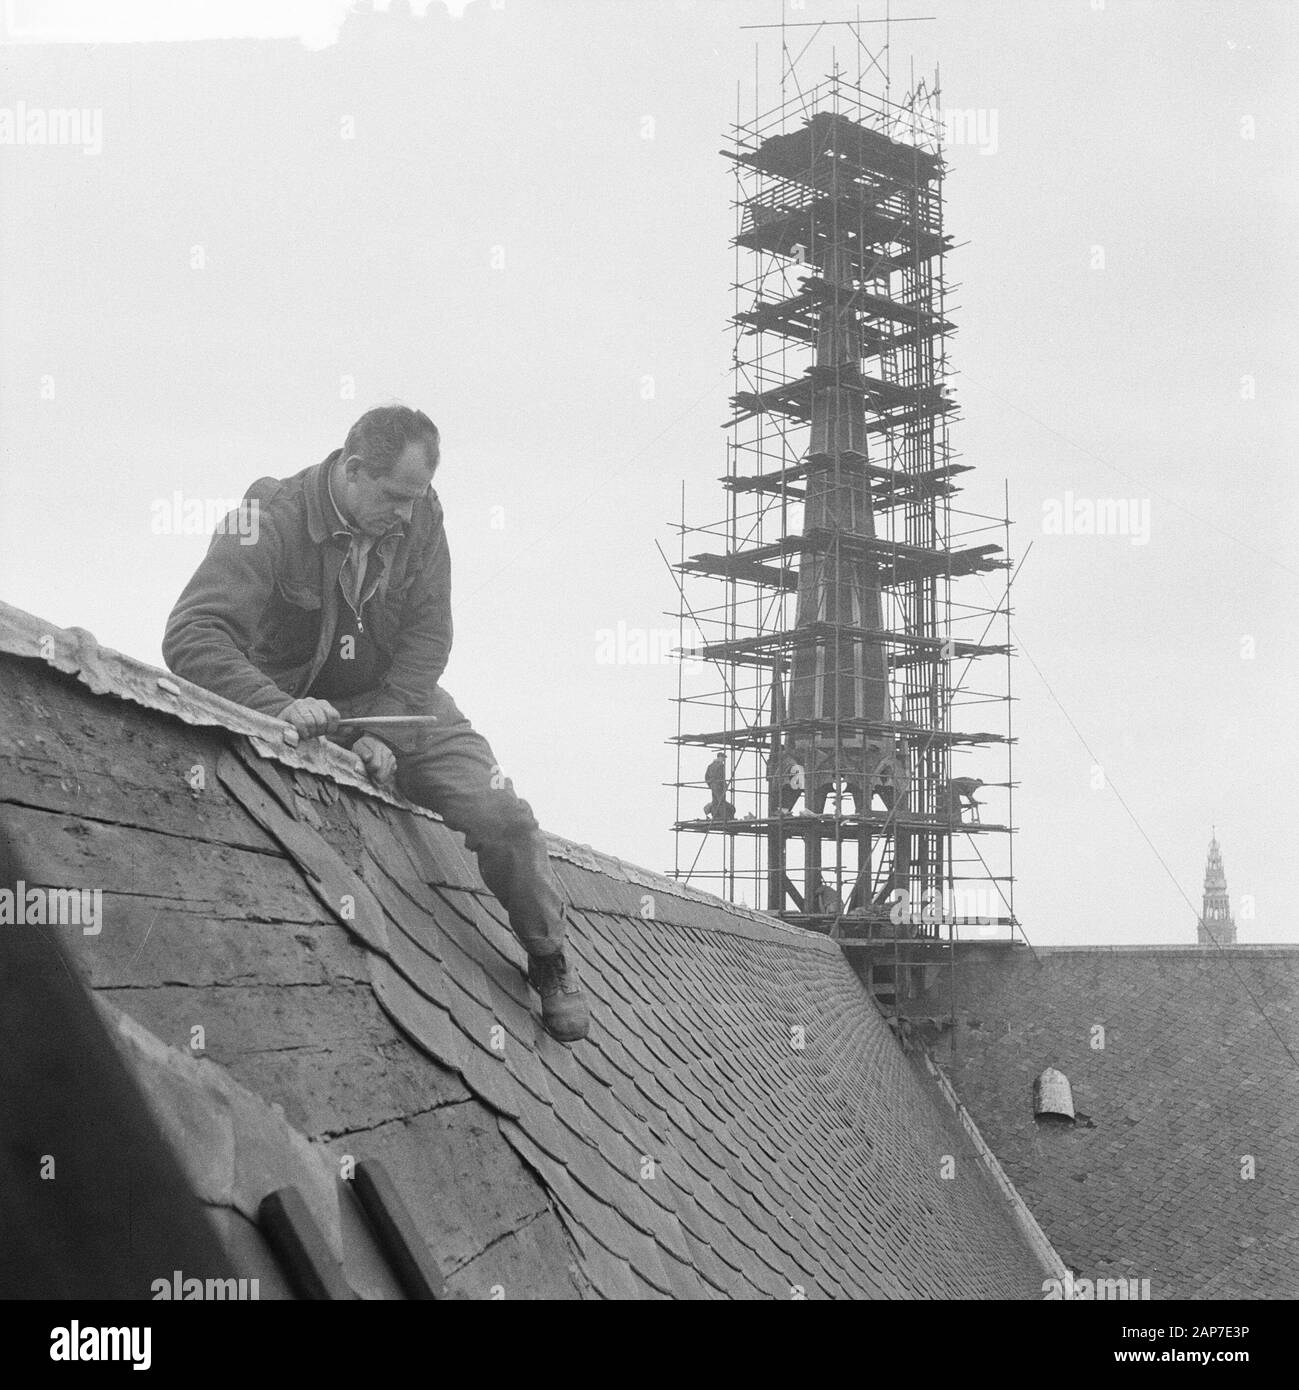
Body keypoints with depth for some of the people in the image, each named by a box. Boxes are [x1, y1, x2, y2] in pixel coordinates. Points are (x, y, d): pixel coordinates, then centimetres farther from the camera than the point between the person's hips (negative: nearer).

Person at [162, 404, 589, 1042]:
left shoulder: (419, 515, -11)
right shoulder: (272, 517, -24)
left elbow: (428, 635, -10)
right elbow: (190, 636, -32)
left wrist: (388, 734, -22)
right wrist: (279, 705, -47)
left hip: (396, 699, 3)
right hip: (298, 709, -2)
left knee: (502, 816, -10)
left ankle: (550, 959, 13)